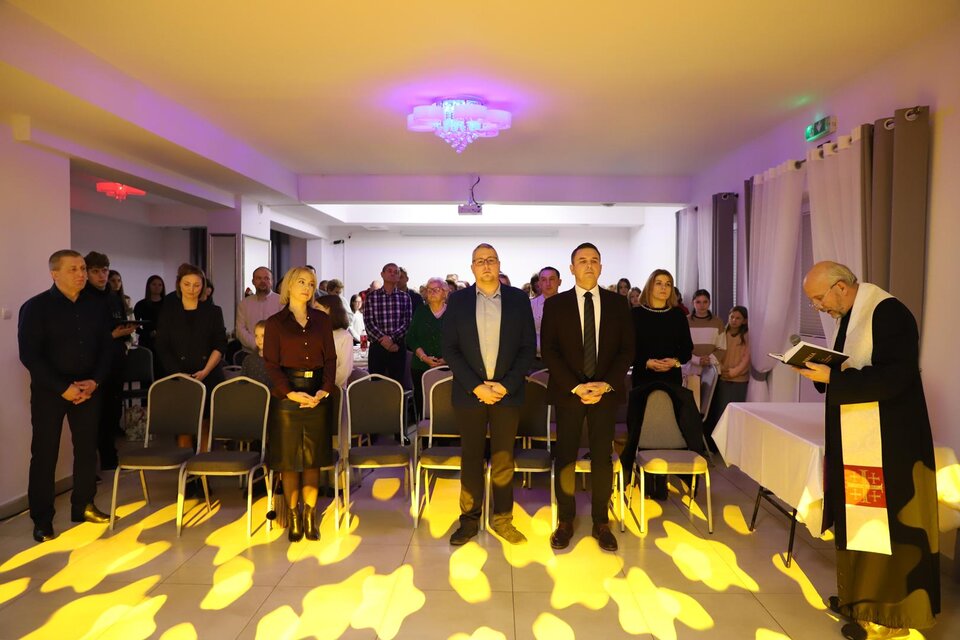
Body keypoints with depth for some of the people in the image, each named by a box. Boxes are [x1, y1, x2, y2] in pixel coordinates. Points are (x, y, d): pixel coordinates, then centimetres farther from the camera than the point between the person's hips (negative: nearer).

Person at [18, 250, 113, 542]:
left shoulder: (95, 306, 4)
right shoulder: (35, 307, -8)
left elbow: (106, 347, 6)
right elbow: (29, 355, -12)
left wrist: (94, 381, -8)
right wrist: (63, 388, -17)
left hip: (88, 388, 4)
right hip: (49, 391, -3)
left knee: (87, 449, 9)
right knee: (44, 454, 2)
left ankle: (83, 506, 24)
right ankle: (42, 520, 12)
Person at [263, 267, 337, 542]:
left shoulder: (322, 320, 9)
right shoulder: (275, 322, 3)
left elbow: (330, 359, 5)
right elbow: (271, 364, -3)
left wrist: (324, 390, -11)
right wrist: (291, 393, -16)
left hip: (318, 394, 2)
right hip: (286, 394, -2)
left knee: (313, 457, 5)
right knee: (289, 458, 3)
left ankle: (310, 516, 15)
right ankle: (293, 516, 15)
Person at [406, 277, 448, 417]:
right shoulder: (420, 312, 11)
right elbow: (411, 339, 6)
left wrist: (447, 359, -12)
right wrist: (424, 357, -8)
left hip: (446, 368, -2)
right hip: (421, 367, 2)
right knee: (421, 402, -2)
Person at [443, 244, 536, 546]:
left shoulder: (518, 299, 3)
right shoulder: (458, 300, 2)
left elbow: (528, 347, 1)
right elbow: (450, 349, -1)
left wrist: (505, 385, -10)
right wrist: (476, 386, -11)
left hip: (507, 392, 0)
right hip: (470, 393, 0)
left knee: (503, 459, 9)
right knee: (471, 458, 9)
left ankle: (502, 519, 24)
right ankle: (469, 520, 22)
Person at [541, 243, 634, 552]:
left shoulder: (618, 303, 6)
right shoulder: (555, 304, 1)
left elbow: (627, 349, 3)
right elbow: (549, 351, -4)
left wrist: (607, 384, -11)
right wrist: (576, 386, -13)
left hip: (606, 392, 1)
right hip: (568, 392, -1)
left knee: (602, 459, 8)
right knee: (565, 458, 5)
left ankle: (601, 523, 22)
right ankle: (565, 521, 19)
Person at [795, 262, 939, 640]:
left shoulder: (888, 312, -17)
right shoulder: (851, 316, 11)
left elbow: (895, 377, -24)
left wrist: (831, 378, -25)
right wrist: (822, 371, -1)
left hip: (887, 443, -9)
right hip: (856, 438, 9)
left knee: (884, 522, 3)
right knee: (858, 519, 16)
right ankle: (862, 597, 30)